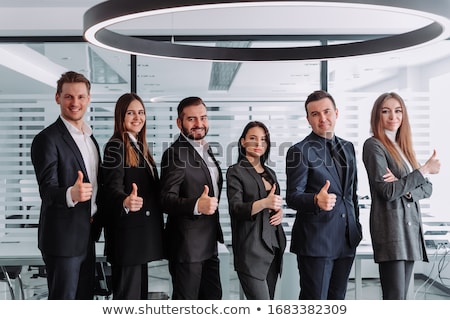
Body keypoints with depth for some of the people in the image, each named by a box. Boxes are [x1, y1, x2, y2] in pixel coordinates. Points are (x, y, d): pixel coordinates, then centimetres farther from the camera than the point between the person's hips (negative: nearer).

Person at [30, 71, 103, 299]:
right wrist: (71, 194, -41)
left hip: (87, 235, 8)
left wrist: (96, 219, 10)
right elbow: (47, 190, -22)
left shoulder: (90, 137, 11)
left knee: (85, 299, 16)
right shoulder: (47, 139, -14)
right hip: (63, 237, -8)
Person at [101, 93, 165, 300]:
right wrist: (125, 201, -44)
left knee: (140, 293, 15)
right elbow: (112, 186, -24)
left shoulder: (139, 146, 16)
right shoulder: (115, 146, -10)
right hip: (127, 231, -9)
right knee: (127, 295, -6)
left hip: (142, 231, 9)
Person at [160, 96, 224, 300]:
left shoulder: (206, 149, 12)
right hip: (187, 244, -9)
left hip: (209, 243, 9)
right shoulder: (175, 153, -16)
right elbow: (167, 199, -24)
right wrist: (197, 205, -38)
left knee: (213, 297, 17)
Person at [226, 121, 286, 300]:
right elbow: (235, 209, -13)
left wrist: (280, 212, 1)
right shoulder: (236, 171, -3)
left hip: (273, 246, 7)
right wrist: (264, 203, -29)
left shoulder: (270, 173, 17)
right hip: (251, 249, -7)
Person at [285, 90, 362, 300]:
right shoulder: (299, 151, -8)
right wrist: (316, 200, -32)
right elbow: (293, 197, -13)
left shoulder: (348, 147, 13)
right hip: (315, 240, -6)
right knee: (314, 300, -2)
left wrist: (356, 226, 17)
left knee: (337, 300, 13)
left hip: (347, 239, 6)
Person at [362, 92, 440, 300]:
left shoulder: (403, 147, 17)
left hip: (410, 227, 8)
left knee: (400, 297, 10)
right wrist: (424, 170, -10)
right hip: (390, 230, -8)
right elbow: (388, 191, -15)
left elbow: (427, 189, 10)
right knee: (395, 298, -10)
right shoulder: (373, 145, -6)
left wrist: (405, 186, -11)